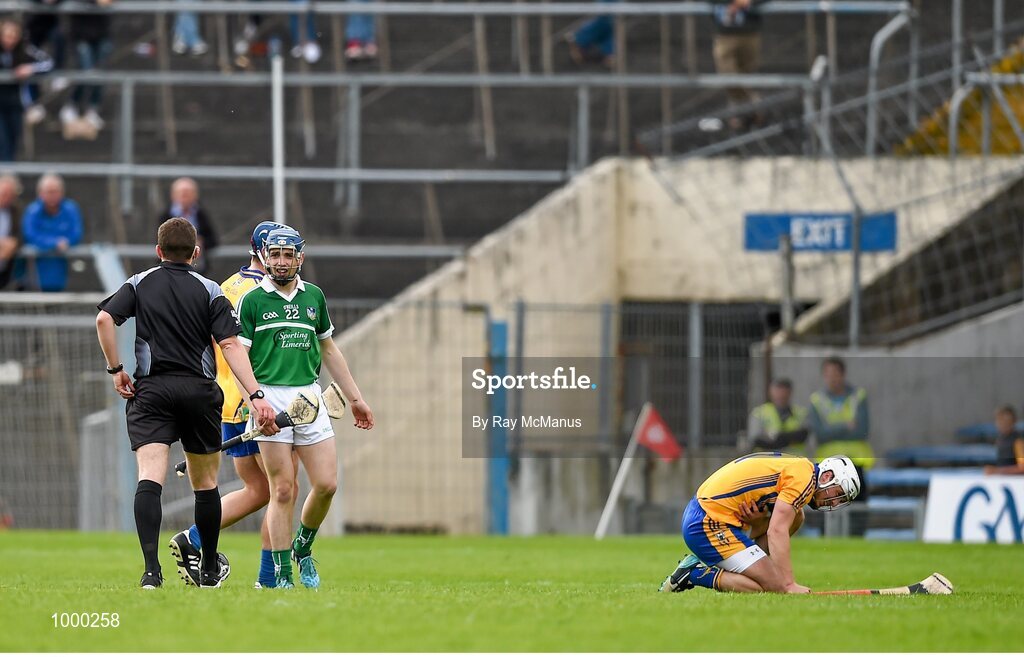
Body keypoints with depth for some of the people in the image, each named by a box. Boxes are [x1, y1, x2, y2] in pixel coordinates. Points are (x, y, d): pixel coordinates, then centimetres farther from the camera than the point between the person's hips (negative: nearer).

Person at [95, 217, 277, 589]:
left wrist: (115, 369, 1)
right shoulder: (209, 291, 5)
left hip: (151, 391, -1)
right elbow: (230, 344, -7)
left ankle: (152, 568, -30)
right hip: (200, 391, 1)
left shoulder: (139, 285, 8)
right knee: (205, 483, 16)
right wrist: (256, 395, -12)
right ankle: (209, 570, 27)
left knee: (150, 478, -12)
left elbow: (104, 319, -8)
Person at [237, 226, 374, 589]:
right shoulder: (252, 301, 0)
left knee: (327, 484, -3)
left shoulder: (314, 296, 13)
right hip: (270, 397, -4)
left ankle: (303, 548, 23)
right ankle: (283, 575, 0)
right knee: (283, 490, -6)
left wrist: (355, 397, 21)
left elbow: (328, 348, 23)